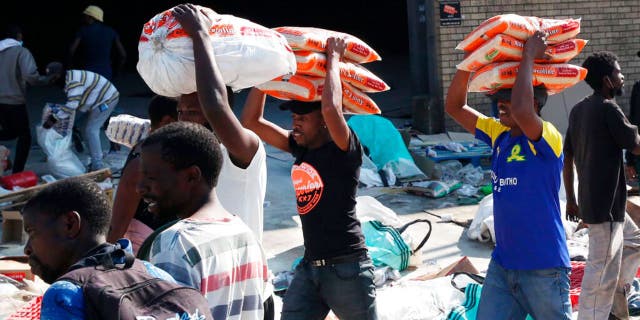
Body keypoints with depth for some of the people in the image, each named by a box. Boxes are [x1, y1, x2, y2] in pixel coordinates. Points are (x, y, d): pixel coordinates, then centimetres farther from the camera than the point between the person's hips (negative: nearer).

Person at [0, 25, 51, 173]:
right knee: (24, 136, 10)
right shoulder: (21, 52, -10)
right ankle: (17, 173, 7)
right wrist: (48, 79, -7)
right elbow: (30, 76, -23)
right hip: (14, 101, -6)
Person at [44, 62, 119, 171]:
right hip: (104, 98, 10)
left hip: (106, 99, -10)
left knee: (91, 130, -12)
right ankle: (97, 161, 24)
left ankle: (97, 166, -12)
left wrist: (53, 119, -30)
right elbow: (73, 102, 14)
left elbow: (72, 105, -33)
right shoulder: (68, 78, 6)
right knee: (91, 129, 15)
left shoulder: (73, 82, -28)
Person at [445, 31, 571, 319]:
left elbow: (521, 111, -35)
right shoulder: (499, 135, 7)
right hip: (502, 264, 7)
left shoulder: (547, 138, -14)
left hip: (544, 267, -7)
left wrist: (529, 57, -25)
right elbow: (454, 107, 10)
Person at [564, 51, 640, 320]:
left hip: (591, 200, 10)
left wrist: (571, 199, 20)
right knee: (602, 275, -6)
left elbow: (567, 157, 15)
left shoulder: (578, 110, 10)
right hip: (606, 204, -10)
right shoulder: (608, 109, -16)